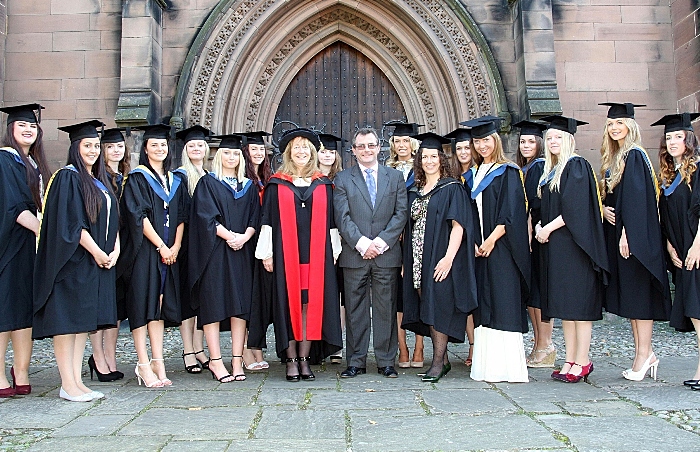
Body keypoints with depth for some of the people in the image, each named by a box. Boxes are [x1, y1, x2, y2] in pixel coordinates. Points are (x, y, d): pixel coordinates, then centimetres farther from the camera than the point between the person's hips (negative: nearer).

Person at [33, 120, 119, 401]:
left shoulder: (101, 181, 17)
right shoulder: (67, 177, -6)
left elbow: (112, 220, 16)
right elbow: (69, 222, -15)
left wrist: (115, 250, 1)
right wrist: (96, 252, -15)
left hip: (99, 260, 8)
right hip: (73, 261, -8)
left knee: (84, 320, 8)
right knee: (67, 319, -4)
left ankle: (76, 381, 13)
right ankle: (68, 385, 0)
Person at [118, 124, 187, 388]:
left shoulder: (176, 182, 16)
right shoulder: (136, 179, 0)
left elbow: (181, 217, 11)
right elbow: (138, 215, -10)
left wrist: (175, 247, -3)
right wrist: (160, 246, -14)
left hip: (169, 252, 5)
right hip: (144, 250, -5)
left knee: (160, 306, 5)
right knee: (142, 305, -5)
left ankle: (158, 363, 6)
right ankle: (144, 365, -2)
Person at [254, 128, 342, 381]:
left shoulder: (323, 185, 12)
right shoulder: (277, 184, 7)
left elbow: (330, 221, 12)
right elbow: (268, 220, 4)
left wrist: (333, 252, 7)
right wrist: (267, 253, -3)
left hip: (316, 254, 2)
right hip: (286, 253, -1)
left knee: (311, 303, 1)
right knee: (289, 303, -1)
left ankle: (305, 359, 8)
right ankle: (291, 360, 6)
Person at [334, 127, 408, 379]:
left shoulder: (395, 177, 11)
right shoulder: (342, 179, 7)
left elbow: (401, 214, 3)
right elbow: (342, 217, -2)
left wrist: (381, 241, -9)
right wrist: (362, 243, -13)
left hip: (387, 254, 1)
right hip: (354, 255, -1)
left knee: (386, 309, 5)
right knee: (355, 310, 4)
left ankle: (386, 362, 15)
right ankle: (356, 362, 13)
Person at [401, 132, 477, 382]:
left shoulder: (452, 188, -3)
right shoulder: (414, 192, 15)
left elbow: (458, 226, -11)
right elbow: (410, 227, 15)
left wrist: (449, 257, -21)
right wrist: (406, 261, 7)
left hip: (441, 259, -6)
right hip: (418, 259, 6)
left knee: (438, 308, -5)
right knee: (427, 309, 8)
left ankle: (438, 362, 3)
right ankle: (443, 360, 19)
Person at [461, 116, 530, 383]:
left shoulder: (507, 172, -3)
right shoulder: (475, 174, 16)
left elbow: (510, 213, -11)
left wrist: (491, 240, -16)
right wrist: (475, 242, 1)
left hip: (501, 248, -6)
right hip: (480, 248, 6)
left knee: (504, 305, -6)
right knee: (484, 308, 6)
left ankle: (507, 366, -2)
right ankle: (486, 364, 10)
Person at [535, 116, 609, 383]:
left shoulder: (577, 166, -8)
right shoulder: (551, 170, 17)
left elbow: (576, 208, -18)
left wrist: (548, 229, -14)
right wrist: (540, 225, 3)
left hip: (573, 244, -9)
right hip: (554, 245, 9)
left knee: (578, 304, -5)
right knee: (564, 304, 9)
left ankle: (582, 362, 1)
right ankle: (570, 361, 14)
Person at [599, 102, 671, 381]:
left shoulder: (634, 156, -10)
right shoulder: (613, 159, 16)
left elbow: (637, 198, -18)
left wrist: (627, 233, -23)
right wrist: (605, 209, -1)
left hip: (635, 234, -9)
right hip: (617, 232, 9)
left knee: (638, 293, -6)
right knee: (628, 294, 9)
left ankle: (643, 355, 1)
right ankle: (646, 354, 16)